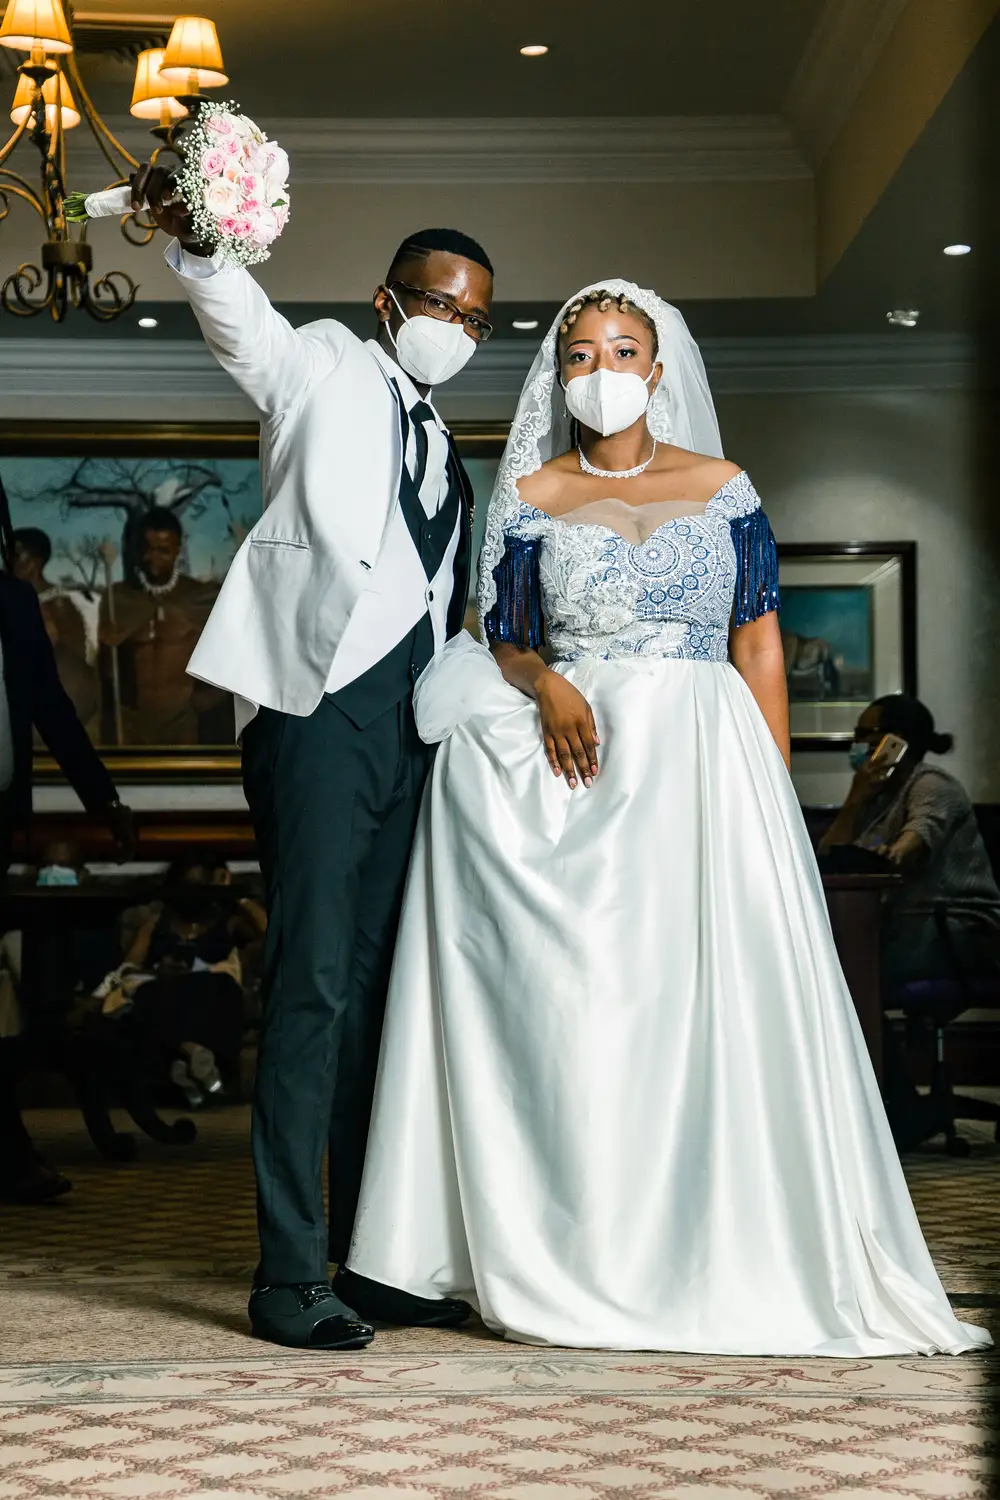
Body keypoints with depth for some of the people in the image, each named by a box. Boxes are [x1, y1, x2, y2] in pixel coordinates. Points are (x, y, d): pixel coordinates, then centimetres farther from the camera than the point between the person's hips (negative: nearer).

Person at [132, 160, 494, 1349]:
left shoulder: (443, 457, 26)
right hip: (319, 703, -7)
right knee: (313, 983, -12)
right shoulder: (325, 371, 7)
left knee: (377, 987, 7)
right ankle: (288, 1273, -11)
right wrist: (191, 240, -35)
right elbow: (242, 319, -14)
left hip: (407, 725, 7)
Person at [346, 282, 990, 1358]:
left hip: (705, 765, 0)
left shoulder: (723, 489, 10)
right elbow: (504, 640, 9)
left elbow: (759, 642, 6)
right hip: (576, 764, 0)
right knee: (577, 1002, -6)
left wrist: (774, 794, -3)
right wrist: (545, 686, -14)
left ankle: (726, 1258, 1)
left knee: (716, 998, -7)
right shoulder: (531, 497, 10)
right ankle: (583, 1261, -1)